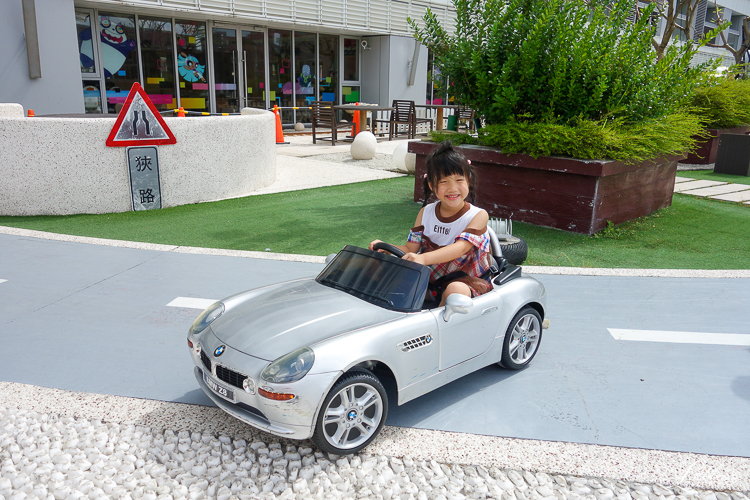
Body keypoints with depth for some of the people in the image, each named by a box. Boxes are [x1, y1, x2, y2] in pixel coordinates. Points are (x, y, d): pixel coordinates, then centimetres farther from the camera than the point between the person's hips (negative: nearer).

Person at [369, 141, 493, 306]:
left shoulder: (478, 215, -8)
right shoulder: (425, 213, 8)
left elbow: (461, 247, -24)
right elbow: (411, 249, 3)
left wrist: (424, 258, -41)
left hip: (465, 277, -4)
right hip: (430, 277, 5)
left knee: (456, 290, -38)